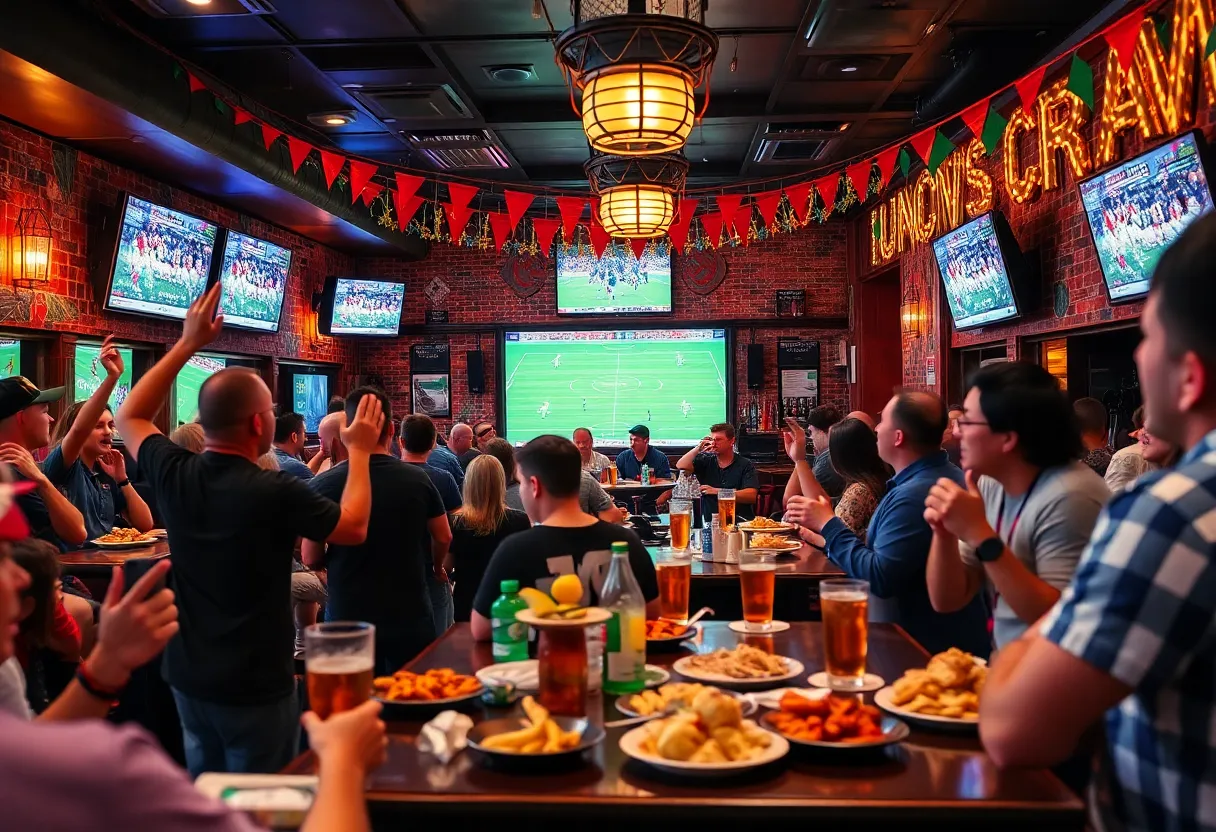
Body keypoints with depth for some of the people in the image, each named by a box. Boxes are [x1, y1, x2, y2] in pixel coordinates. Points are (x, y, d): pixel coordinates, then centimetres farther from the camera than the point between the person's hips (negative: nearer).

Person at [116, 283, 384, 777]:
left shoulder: (174, 476, -7)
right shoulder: (276, 492, -23)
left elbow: (130, 418, 14)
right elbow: (354, 528, -8)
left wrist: (187, 344, 11)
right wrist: (359, 451, 3)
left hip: (188, 677, 6)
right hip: (256, 686, -6)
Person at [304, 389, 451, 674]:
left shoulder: (324, 484, -12)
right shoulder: (418, 479, -8)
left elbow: (311, 559, -5)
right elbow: (443, 538, 3)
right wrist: (435, 566, 25)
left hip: (348, 617, -1)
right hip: (410, 616, 1)